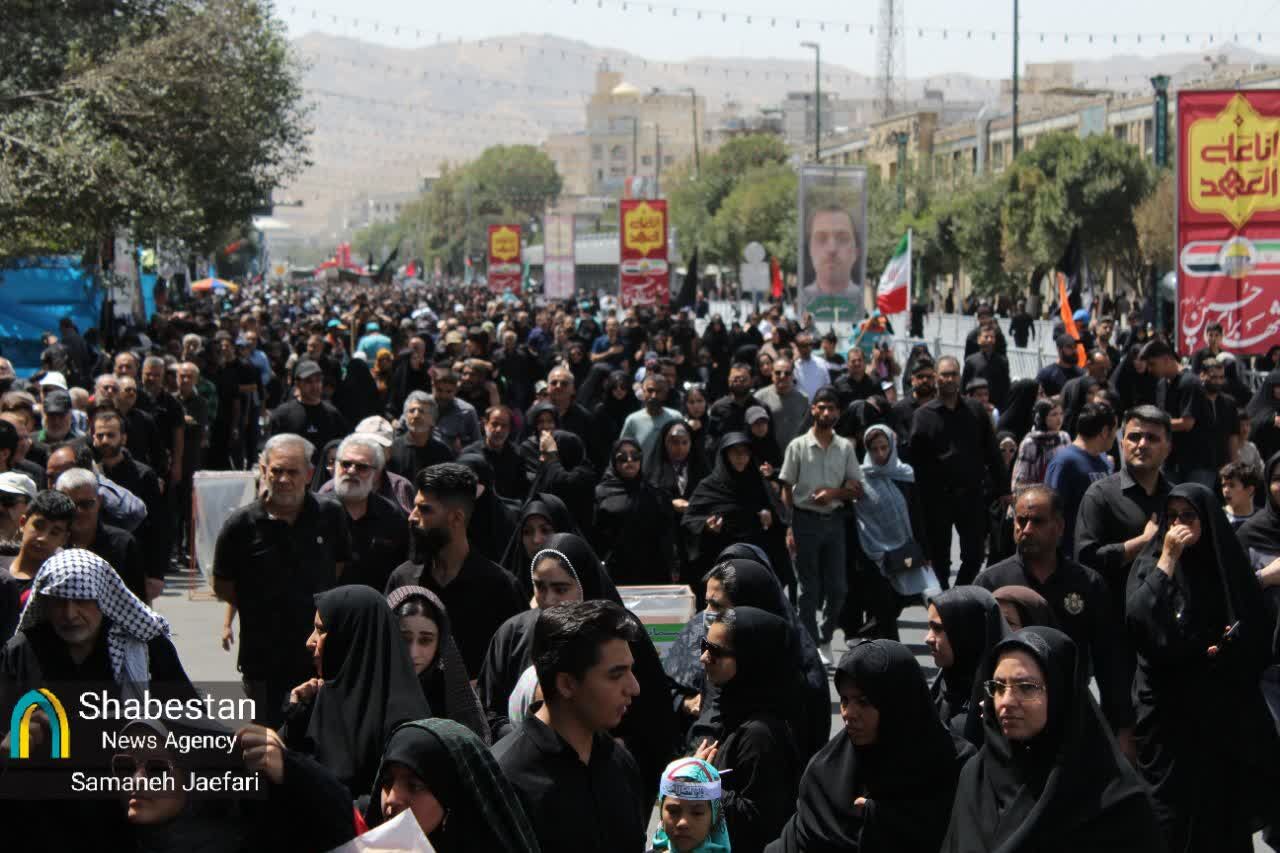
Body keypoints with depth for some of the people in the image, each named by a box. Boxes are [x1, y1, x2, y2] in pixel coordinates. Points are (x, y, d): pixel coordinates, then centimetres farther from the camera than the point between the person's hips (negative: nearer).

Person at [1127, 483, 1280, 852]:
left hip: (1227, 711, 2)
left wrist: (1230, 649, -8)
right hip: (1168, 707, -2)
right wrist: (1168, 558, -16)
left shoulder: (1229, 563, 6)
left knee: (1225, 807, 2)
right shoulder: (1151, 562, 1)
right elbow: (1137, 619, -18)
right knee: (1172, 811, -3)